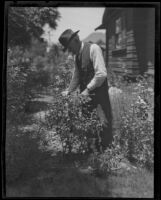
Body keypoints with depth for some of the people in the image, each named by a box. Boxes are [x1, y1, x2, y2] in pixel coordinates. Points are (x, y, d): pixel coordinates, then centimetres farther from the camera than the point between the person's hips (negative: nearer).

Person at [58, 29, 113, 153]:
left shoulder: (93, 48, -12)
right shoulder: (77, 55, 12)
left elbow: (101, 73, -20)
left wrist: (88, 89, -17)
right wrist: (69, 91, 7)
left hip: (98, 94, -7)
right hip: (85, 95, 7)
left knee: (104, 123, -5)